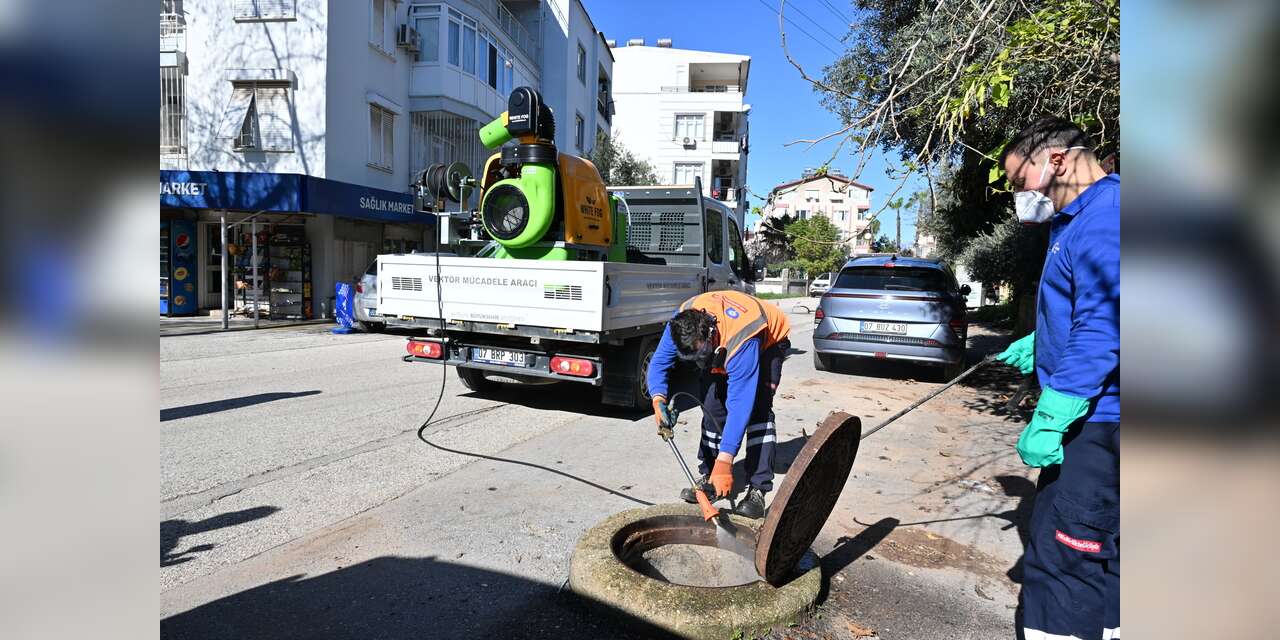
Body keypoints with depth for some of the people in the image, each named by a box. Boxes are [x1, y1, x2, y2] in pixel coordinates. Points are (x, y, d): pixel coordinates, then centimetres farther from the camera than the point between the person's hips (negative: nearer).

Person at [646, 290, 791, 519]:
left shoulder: (743, 342, -46)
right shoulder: (682, 324, -31)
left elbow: (740, 405, -46)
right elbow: (659, 363, -20)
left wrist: (724, 461, -48)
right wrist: (658, 400, -39)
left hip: (768, 342, -5)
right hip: (721, 346, 5)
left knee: (757, 408, -22)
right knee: (713, 404, -8)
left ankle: (758, 490, -19)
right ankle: (709, 477, 5)